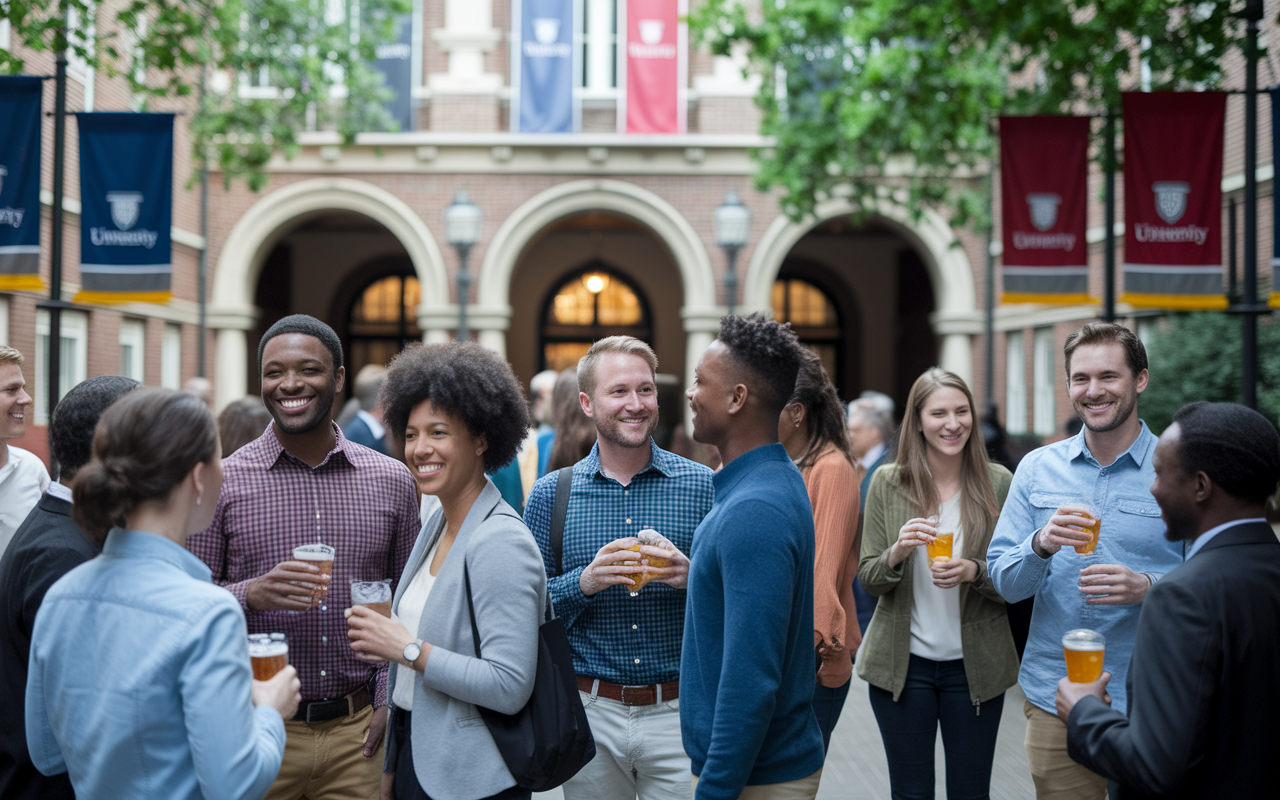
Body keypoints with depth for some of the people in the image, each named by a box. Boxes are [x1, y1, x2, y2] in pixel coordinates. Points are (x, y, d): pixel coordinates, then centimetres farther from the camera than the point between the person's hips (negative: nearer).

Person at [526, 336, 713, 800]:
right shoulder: (551, 495, 2)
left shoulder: (701, 486, 0)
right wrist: (585, 582, -16)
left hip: (678, 710, 0)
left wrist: (692, 577, -17)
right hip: (589, 710, 1)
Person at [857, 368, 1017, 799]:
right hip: (902, 662, 0)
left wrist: (974, 571, -20)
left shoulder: (998, 483, -2)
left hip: (973, 663, 0)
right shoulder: (888, 482, -1)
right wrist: (897, 552, -21)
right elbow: (868, 579, 0)